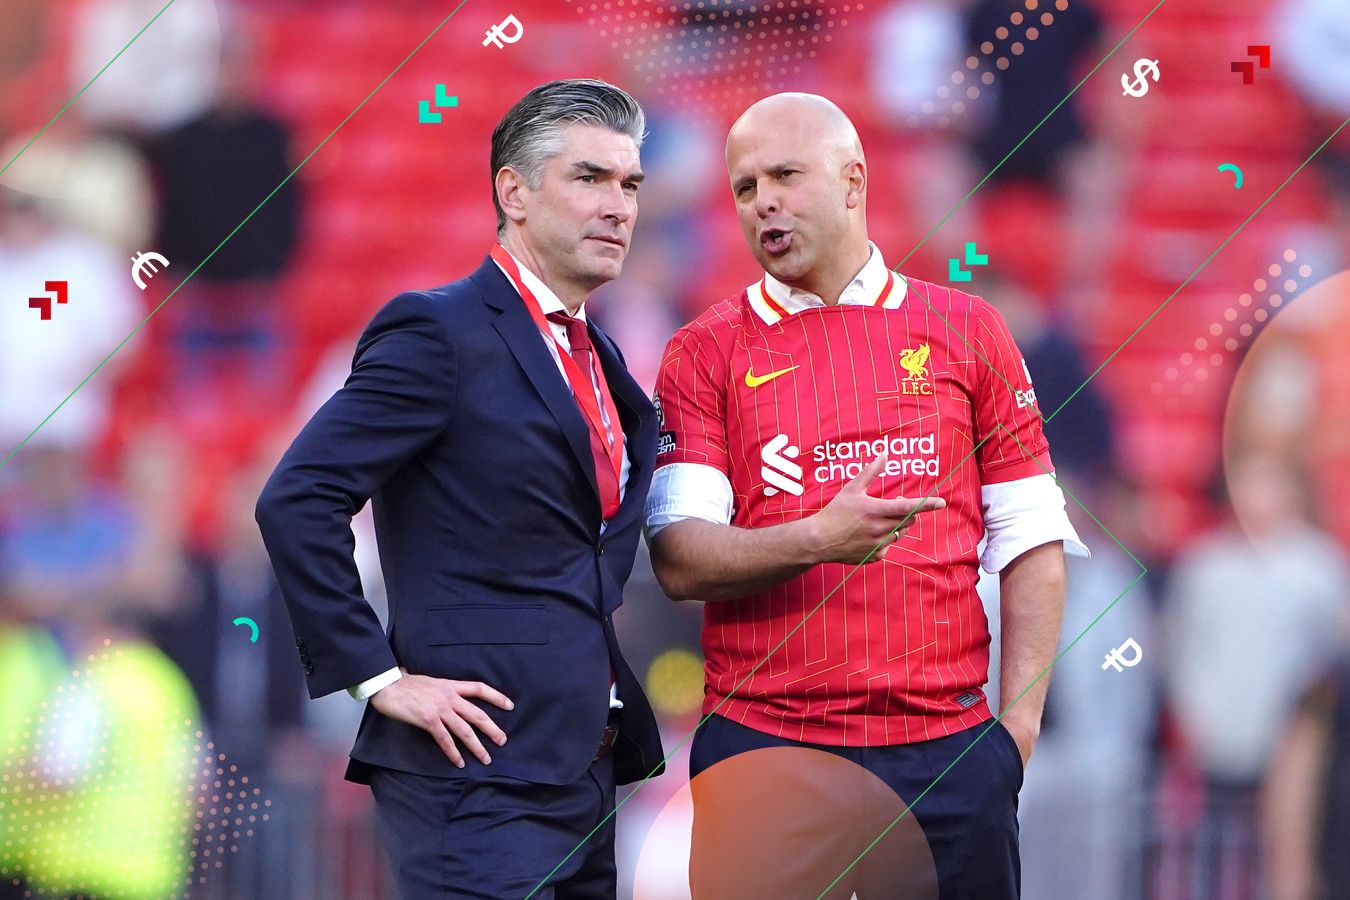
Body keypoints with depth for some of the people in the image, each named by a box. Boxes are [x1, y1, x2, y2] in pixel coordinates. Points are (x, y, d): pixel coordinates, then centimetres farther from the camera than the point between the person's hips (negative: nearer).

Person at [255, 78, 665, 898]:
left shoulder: (595, 357, 18)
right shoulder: (440, 331, -8)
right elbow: (296, 503, -16)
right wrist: (378, 678, -16)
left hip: (581, 769, 8)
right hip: (480, 774, -8)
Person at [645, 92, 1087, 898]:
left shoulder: (967, 332, 10)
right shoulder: (705, 354, 6)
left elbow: (1032, 543, 9)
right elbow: (680, 561, -4)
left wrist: (1019, 720, 0)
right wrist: (819, 539, -21)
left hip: (946, 746, 1)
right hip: (761, 742, -1)